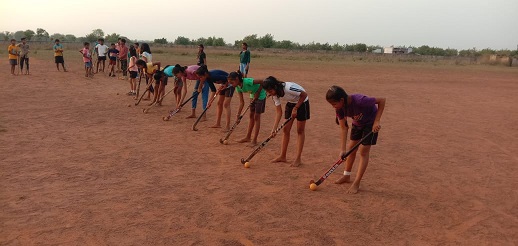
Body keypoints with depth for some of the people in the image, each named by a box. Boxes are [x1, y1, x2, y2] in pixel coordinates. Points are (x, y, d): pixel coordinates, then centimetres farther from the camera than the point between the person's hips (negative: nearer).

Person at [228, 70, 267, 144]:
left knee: (257, 116, -6)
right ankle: (248, 137, 20)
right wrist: (238, 114, -9)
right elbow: (241, 102, -4)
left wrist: (258, 93, -24)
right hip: (253, 96, 8)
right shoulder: (238, 87, -8)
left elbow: (262, 82, -30)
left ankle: (254, 139, 0)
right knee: (251, 116, 11)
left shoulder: (247, 81, -32)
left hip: (260, 95, -8)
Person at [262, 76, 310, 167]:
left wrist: (295, 108, -22)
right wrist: (274, 128, -17)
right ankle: (282, 156, 14)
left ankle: (298, 159, 3)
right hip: (290, 103, 7)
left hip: (302, 103, -6)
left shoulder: (288, 88, -36)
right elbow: (279, 112, -11)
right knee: (285, 130, 4)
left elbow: (304, 95, -24)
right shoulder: (275, 95, -14)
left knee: (300, 130, -2)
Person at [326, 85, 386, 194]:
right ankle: (346, 176, 31)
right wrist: (343, 149, -22)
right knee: (351, 148, 12)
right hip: (357, 123, 6)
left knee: (363, 151, -8)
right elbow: (343, 128, -17)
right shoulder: (340, 108, -20)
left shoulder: (359, 101, -39)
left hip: (370, 122, -6)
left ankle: (356, 184, -1)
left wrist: (377, 121, -30)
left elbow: (382, 100, -28)